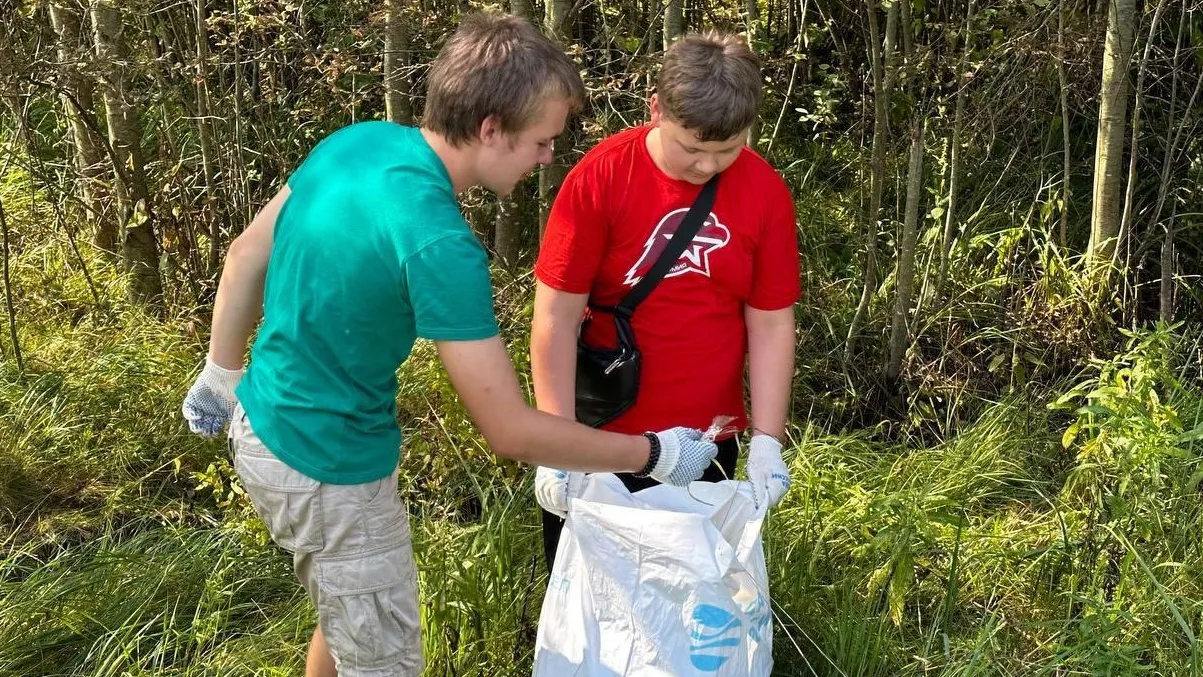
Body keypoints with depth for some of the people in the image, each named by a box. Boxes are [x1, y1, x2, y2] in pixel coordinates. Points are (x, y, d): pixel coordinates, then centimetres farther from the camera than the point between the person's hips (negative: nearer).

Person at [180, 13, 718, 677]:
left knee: (348, 622, 28)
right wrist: (655, 455, -15)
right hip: (324, 469, -9)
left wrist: (221, 374, 20)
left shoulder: (356, 140, -5)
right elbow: (510, 432, -26)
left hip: (263, 422, 9)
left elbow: (247, 256, 7)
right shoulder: (437, 244, -30)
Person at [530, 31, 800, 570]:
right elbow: (556, 316, -12)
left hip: (708, 445, 2)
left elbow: (771, 323, -1)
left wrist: (767, 441, -7)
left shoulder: (766, 192, -5)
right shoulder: (600, 177, -13)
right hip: (602, 441, -2)